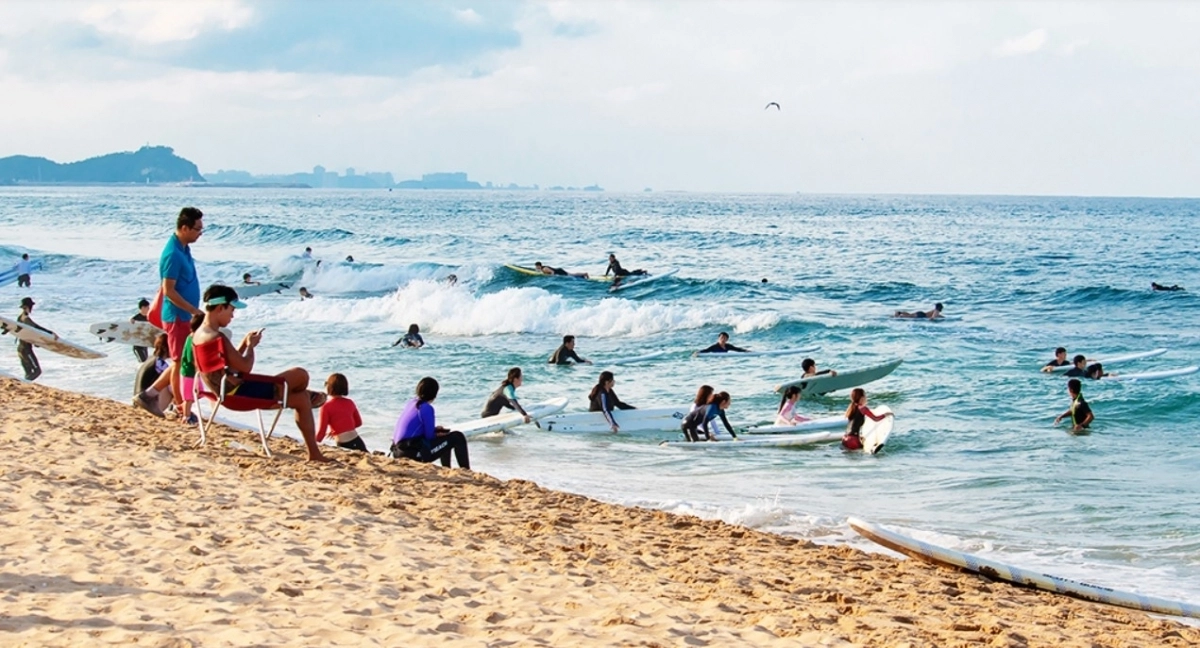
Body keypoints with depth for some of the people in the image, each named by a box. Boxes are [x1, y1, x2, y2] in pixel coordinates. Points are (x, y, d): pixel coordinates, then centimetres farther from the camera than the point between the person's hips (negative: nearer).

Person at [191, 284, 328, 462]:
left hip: (228, 392, 11)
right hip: (239, 393, -11)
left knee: (301, 398, 18)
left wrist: (245, 343, 13)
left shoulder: (199, 335, 11)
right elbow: (245, 367, -18)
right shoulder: (217, 338, -23)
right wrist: (251, 345, 0)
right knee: (301, 375, -3)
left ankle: (314, 453, 23)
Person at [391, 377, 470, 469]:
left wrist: (434, 429, 18)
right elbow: (429, 436, -11)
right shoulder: (426, 408, -13)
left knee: (445, 440, 30)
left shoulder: (410, 404, 11)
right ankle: (466, 471, 2)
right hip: (414, 454, -9)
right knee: (457, 437, -2)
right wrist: (438, 434, 10)